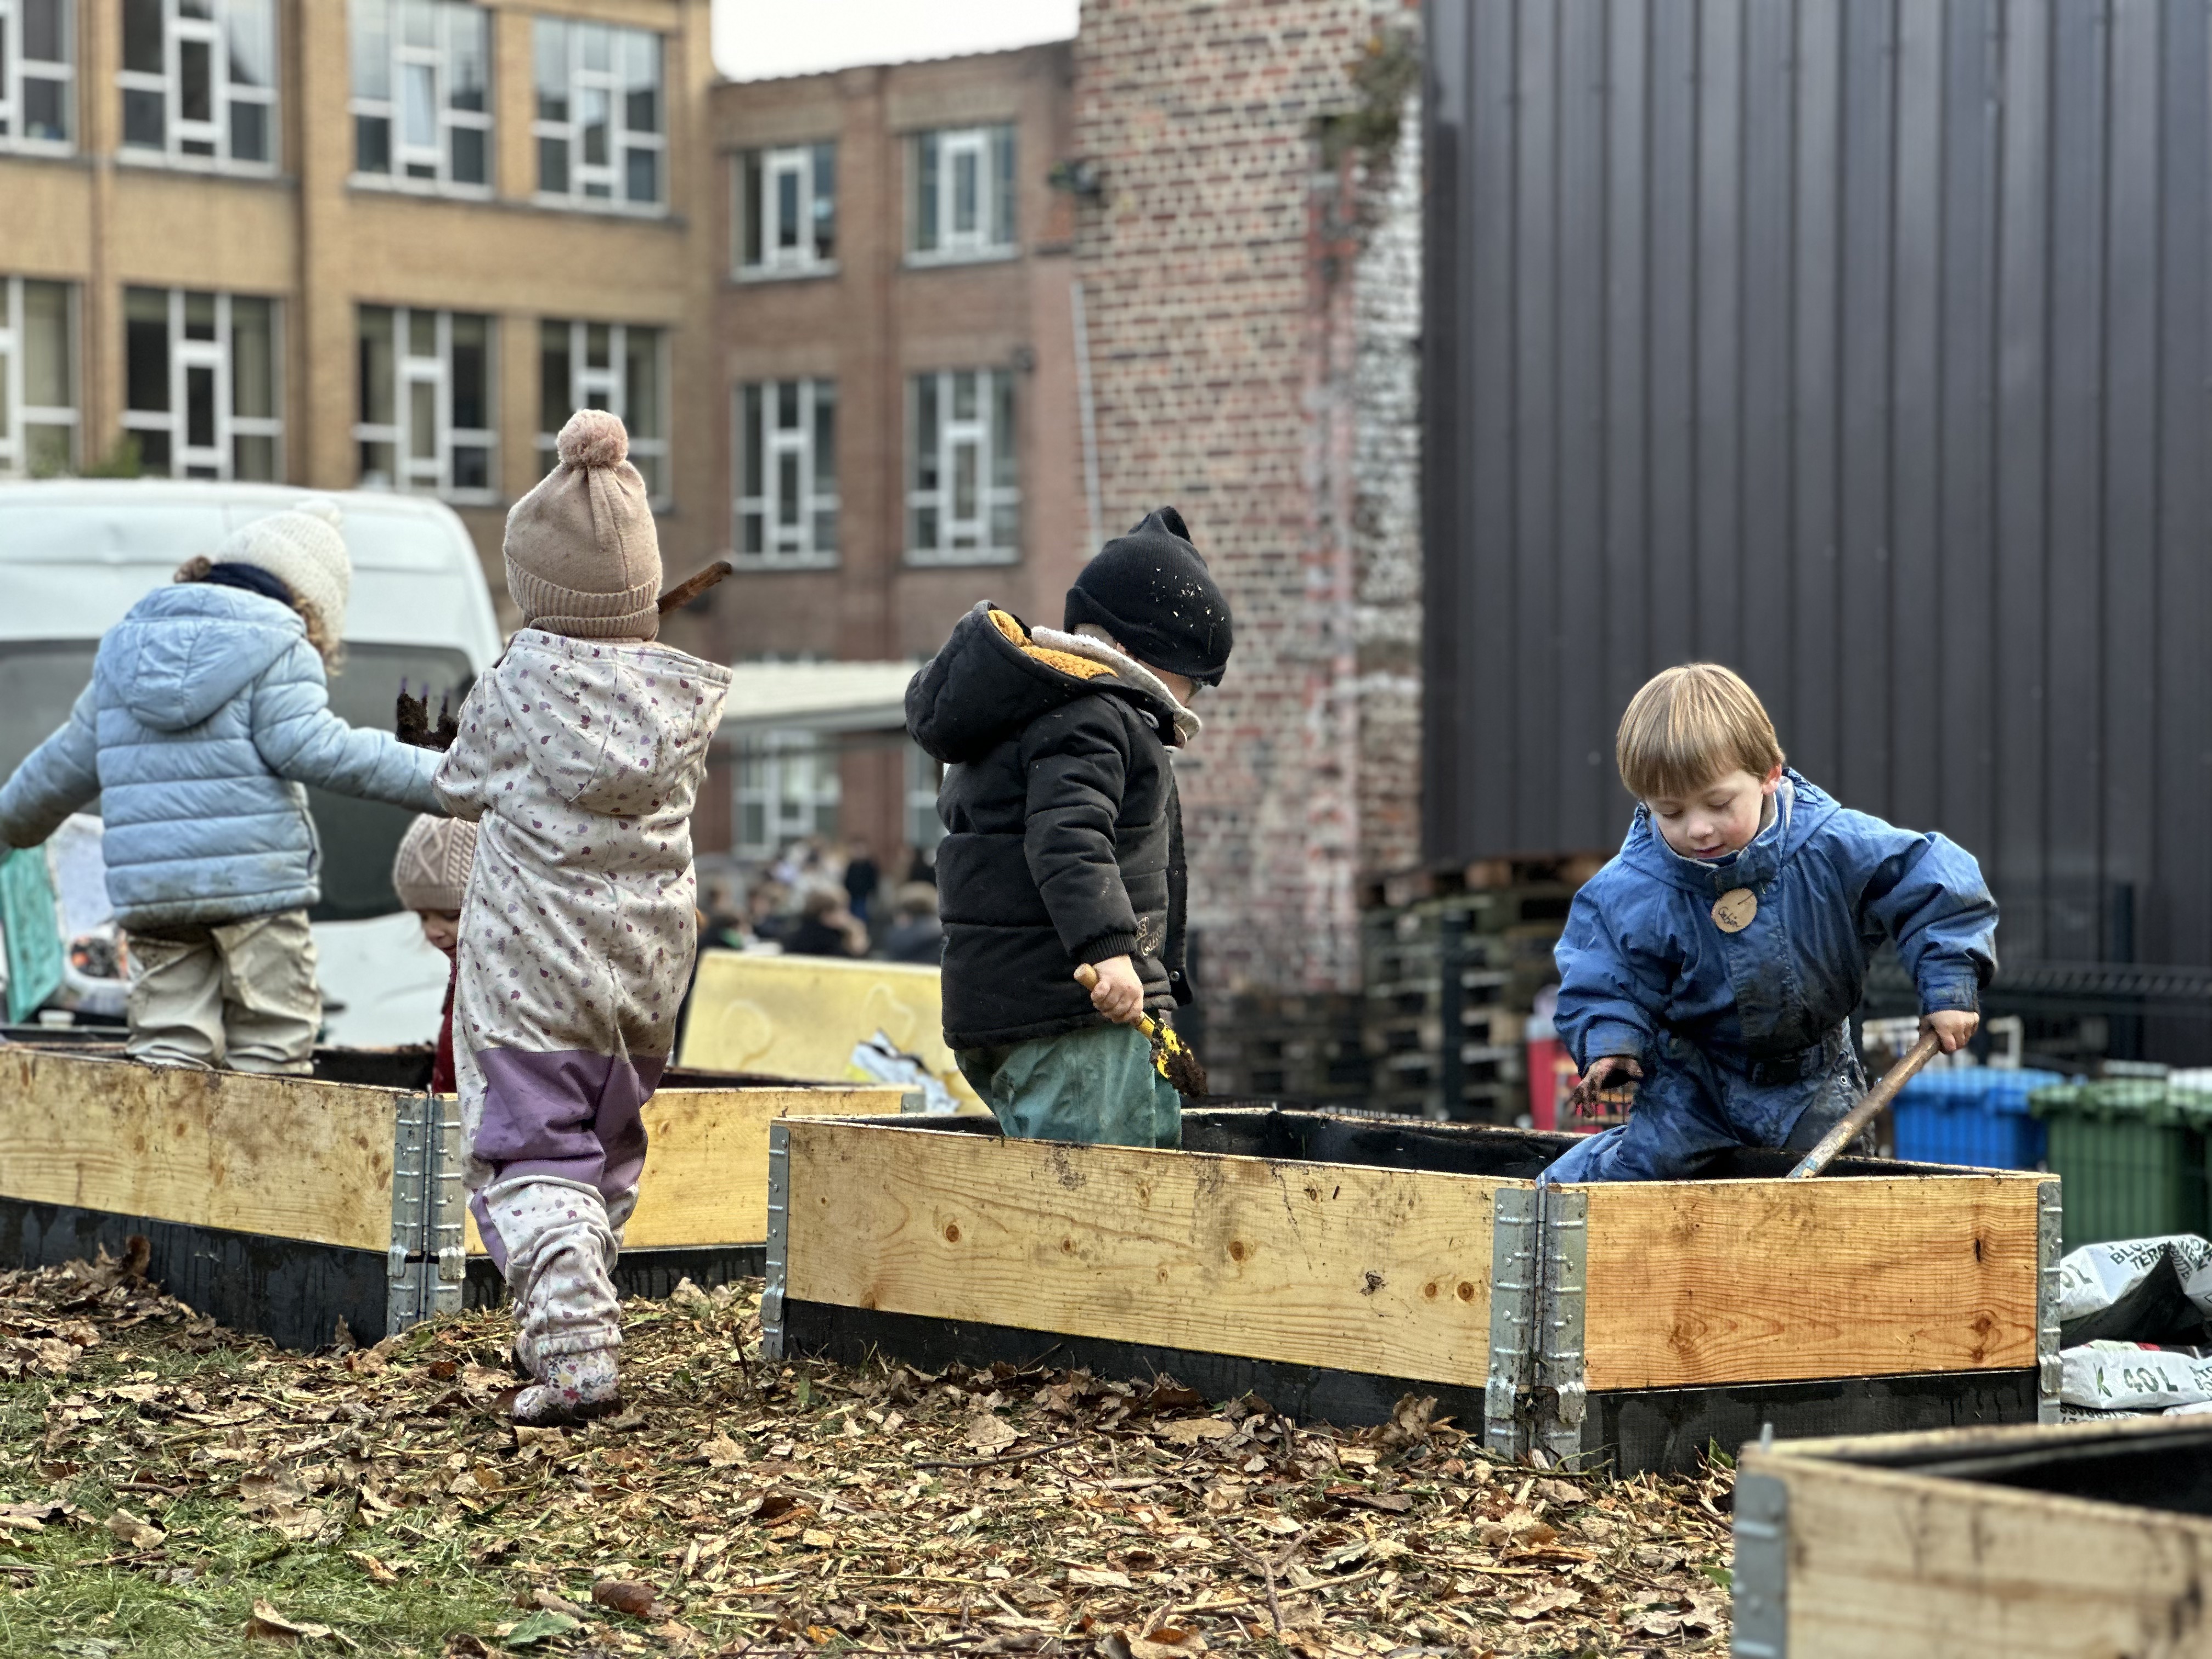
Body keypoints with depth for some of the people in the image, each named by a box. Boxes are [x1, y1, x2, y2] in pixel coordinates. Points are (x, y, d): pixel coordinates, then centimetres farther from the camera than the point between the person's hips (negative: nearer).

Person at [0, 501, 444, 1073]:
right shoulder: (277, 647, -1)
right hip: (256, 883, -5)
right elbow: (314, 748, -15)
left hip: (146, 890, 5)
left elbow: (66, 764, 28)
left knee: (169, 1047, 5)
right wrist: (442, 780, -17)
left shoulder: (125, 645, 19)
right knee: (270, 1047, 0)